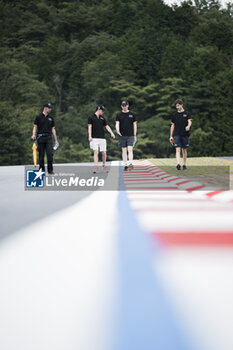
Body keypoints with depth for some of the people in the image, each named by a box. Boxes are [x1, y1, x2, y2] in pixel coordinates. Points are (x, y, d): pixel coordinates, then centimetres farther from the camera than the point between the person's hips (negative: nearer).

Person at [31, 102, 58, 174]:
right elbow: (35, 127, 2)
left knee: (50, 154, -10)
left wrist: (56, 140, 14)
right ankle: (42, 170, 10)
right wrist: (34, 135, -17)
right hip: (40, 137, -2)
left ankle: (50, 170, -3)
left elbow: (53, 129, 16)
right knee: (41, 155, 2)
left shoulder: (51, 118, 13)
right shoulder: (39, 117, 5)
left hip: (48, 138, 2)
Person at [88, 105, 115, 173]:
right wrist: (90, 136, -14)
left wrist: (111, 133, 1)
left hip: (102, 138, 4)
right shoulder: (91, 117, 4)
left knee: (104, 153, 2)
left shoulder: (102, 118, 17)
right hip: (95, 138, -4)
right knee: (96, 152, -12)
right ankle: (96, 167, -14)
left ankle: (104, 165, 23)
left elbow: (106, 126, 17)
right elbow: (89, 127, -2)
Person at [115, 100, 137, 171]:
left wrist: (135, 135, 6)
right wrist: (117, 130, -25)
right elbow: (117, 124, -3)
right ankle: (125, 165, 10)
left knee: (130, 149, -14)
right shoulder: (119, 115, 7)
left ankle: (130, 164, -23)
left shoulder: (132, 115, 7)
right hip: (122, 136, 1)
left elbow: (134, 125, 10)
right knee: (124, 150, 4)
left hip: (130, 136, -1)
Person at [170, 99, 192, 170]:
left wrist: (188, 126, -33)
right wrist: (171, 136, 11)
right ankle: (178, 164, -24)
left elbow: (190, 121, -8)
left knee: (184, 150, 7)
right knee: (178, 149, -13)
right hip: (176, 134, 0)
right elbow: (172, 125, 14)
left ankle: (184, 165, 18)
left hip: (185, 134, 0)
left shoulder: (187, 113, 4)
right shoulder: (174, 115, 10)